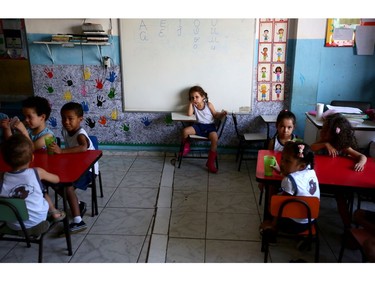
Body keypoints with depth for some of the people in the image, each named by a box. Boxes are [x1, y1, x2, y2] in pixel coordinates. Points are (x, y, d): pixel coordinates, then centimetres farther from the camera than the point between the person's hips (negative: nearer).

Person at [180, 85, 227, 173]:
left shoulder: (208, 104, 1)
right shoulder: (193, 106, 6)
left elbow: (215, 115, 4)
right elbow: (189, 114, -12)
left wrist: (221, 114, -16)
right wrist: (191, 103, -10)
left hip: (210, 126, -2)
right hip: (199, 125, 2)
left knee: (215, 138, -31)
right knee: (185, 131, -23)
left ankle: (210, 162, -20)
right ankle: (186, 146, 11)